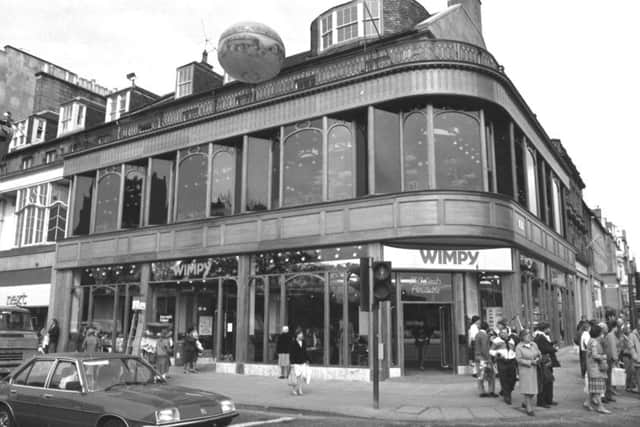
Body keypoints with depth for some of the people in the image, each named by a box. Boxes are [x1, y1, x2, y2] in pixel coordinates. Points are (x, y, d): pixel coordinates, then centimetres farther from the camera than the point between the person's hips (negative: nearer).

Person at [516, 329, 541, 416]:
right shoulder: (519, 347, -9)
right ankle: (529, 409, 2)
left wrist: (537, 359, -9)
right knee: (527, 389, -5)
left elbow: (539, 354, 13)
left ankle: (525, 403, 31)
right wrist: (530, 362, -18)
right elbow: (519, 359, -14)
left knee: (533, 389, 8)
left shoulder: (533, 344, 6)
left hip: (534, 369, 6)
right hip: (524, 370, -6)